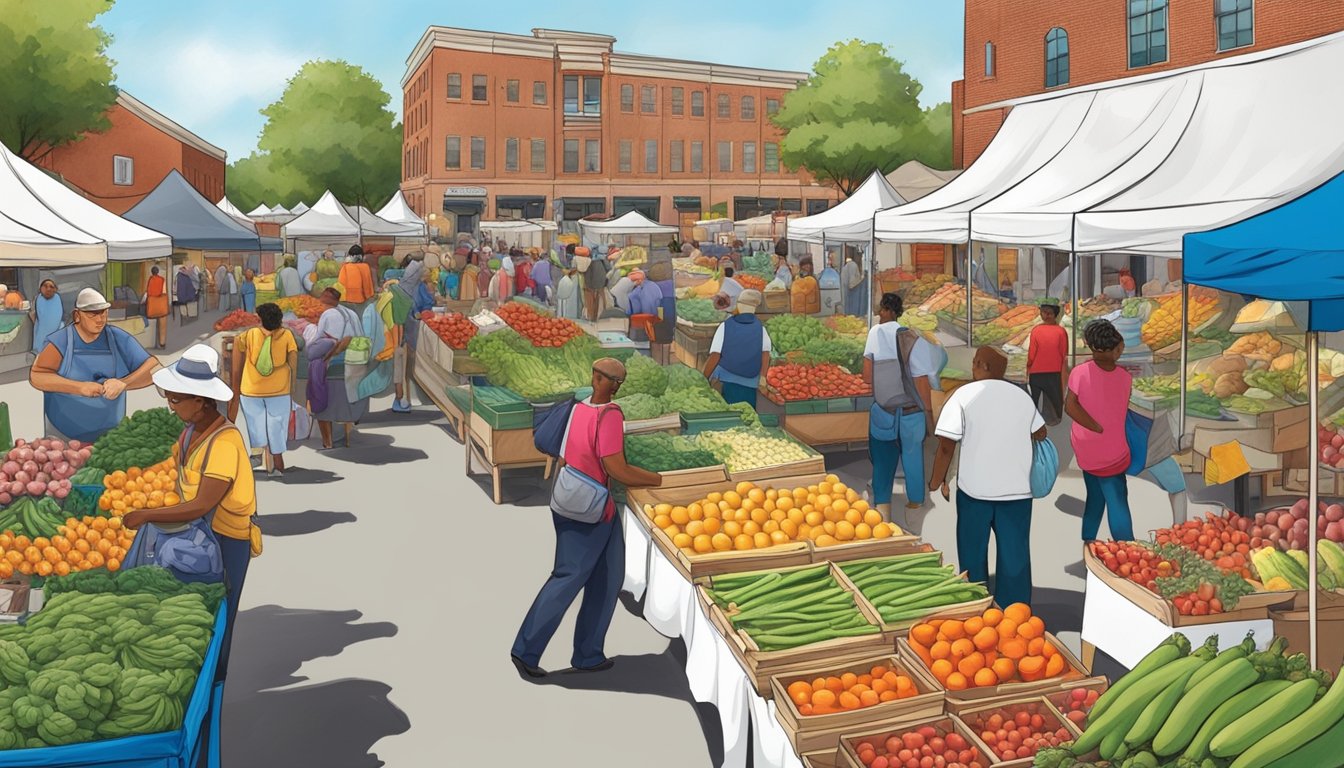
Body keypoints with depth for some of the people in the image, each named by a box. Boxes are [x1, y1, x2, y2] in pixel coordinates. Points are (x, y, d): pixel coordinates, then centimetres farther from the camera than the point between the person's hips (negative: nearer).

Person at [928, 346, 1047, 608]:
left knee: (973, 553, 12)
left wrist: (937, 481, -1)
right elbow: (1040, 433, 19)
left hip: (975, 488, -3)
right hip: (1017, 488, 3)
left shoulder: (964, 395, -8)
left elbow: (946, 444, -12)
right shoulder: (1021, 395, 6)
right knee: (1015, 554, 10)